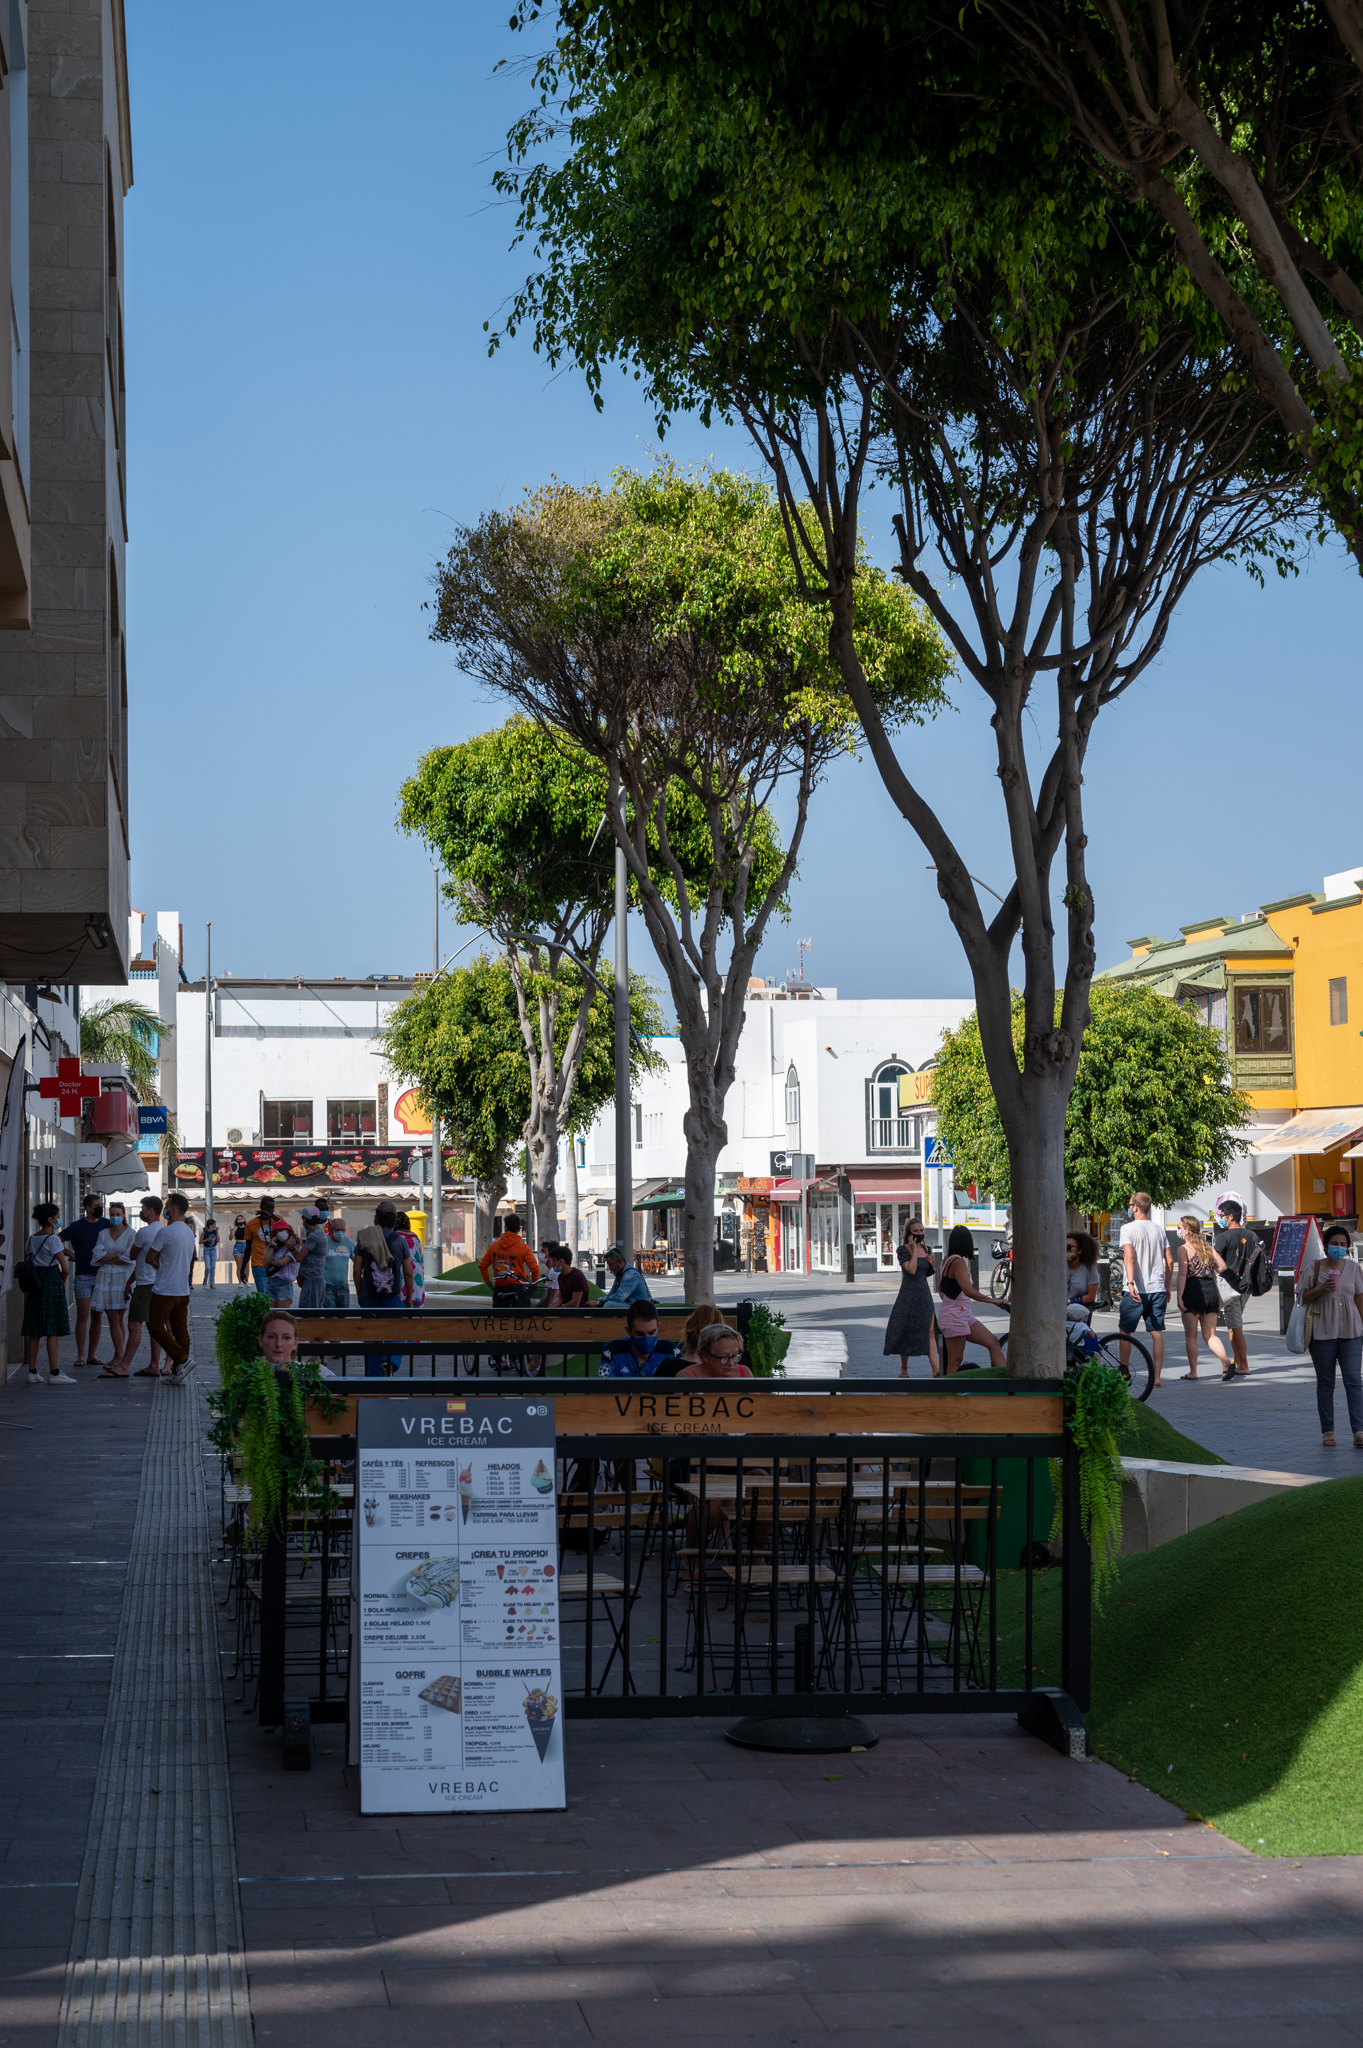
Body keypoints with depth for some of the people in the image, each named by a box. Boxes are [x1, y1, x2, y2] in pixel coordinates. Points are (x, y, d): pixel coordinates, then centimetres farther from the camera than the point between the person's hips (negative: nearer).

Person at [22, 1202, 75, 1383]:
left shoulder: (31, 1239, 11)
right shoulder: (53, 1239, -10)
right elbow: (65, 1268, -12)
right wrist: (63, 1280, 7)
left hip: (34, 1284, 7)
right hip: (52, 1281, -7)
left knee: (34, 1331, 8)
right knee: (52, 1330, -5)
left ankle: (32, 1372, 11)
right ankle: (54, 1373, -5)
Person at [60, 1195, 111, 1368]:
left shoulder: (106, 1224, 7)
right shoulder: (76, 1227, -3)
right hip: (83, 1276, -3)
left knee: (96, 1316, 6)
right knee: (83, 1315, -8)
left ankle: (92, 1354, 11)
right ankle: (81, 1355, -5)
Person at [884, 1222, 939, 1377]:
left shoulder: (925, 1249, 11)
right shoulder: (903, 1250, -8)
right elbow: (911, 1270, -22)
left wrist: (932, 1266, 1)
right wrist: (914, 1249, -17)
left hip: (925, 1294, 5)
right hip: (908, 1294, -5)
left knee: (929, 1332, -5)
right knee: (906, 1331, 4)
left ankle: (936, 1370, -14)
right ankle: (903, 1369, 18)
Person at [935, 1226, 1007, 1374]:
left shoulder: (947, 1259, 11)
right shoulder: (958, 1261, -18)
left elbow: (940, 1289, 21)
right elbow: (968, 1291, -29)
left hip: (964, 1315, 10)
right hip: (954, 1317, -10)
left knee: (993, 1342, 5)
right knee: (955, 1361, -6)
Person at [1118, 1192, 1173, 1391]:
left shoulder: (1128, 1229, -5)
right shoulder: (1159, 1230, 10)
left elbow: (1129, 1257, -18)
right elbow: (1169, 1261, 11)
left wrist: (1130, 1283, -26)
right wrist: (1167, 1288, 18)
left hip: (1135, 1290, -4)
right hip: (1158, 1290, 4)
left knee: (1124, 1331, 9)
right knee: (1157, 1333, 4)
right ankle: (1156, 1377, 2)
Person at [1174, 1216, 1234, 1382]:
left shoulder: (1184, 1249, -5)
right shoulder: (1208, 1247, 12)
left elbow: (1182, 1274, -15)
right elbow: (1222, 1266, 6)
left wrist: (1179, 1297, -18)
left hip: (1193, 1292, -5)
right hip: (1211, 1290, 5)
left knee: (1191, 1335, 7)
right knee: (1210, 1335, 8)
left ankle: (1193, 1371, 9)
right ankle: (1226, 1360, -15)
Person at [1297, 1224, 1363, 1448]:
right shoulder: (1315, 1267, 0)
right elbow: (1302, 1297, 2)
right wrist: (1321, 1289, -16)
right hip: (1323, 1333, -1)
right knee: (1325, 1382, 6)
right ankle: (1327, 1431, 13)